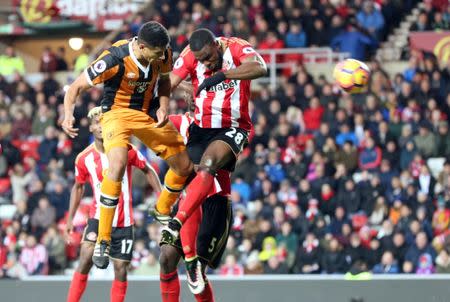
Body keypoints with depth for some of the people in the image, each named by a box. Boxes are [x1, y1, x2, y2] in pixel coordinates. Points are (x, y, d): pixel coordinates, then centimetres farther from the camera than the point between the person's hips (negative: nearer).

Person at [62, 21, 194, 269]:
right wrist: (68, 115, -35)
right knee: (118, 163, -33)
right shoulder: (115, 59, -28)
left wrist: (164, 105, -6)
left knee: (185, 167, 6)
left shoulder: (163, 55, -12)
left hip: (148, 114, 6)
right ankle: (102, 241, -25)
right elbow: (76, 87, -19)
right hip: (118, 112, -6)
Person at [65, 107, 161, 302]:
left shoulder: (126, 150, -6)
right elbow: (78, 187, 13)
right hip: (98, 218, -1)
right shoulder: (84, 158, -3)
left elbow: (148, 170, 9)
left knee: (121, 269, 2)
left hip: (124, 222, 1)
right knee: (85, 260, -19)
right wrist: (70, 219, 11)